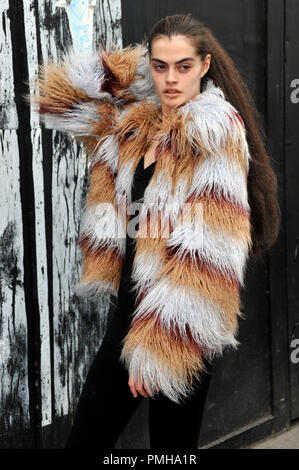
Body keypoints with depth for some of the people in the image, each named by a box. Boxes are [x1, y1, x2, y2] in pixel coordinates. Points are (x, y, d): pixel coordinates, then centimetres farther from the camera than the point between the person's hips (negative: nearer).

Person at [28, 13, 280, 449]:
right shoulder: (136, 124, 7)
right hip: (131, 306, 7)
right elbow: (59, 94, 20)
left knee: (171, 437, 9)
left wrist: (161, 347, -23)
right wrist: (133, 68, 8)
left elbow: (212, 254, -21)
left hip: (180, 327, -6)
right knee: (87, 433, 13)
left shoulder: (217, 133, -14)